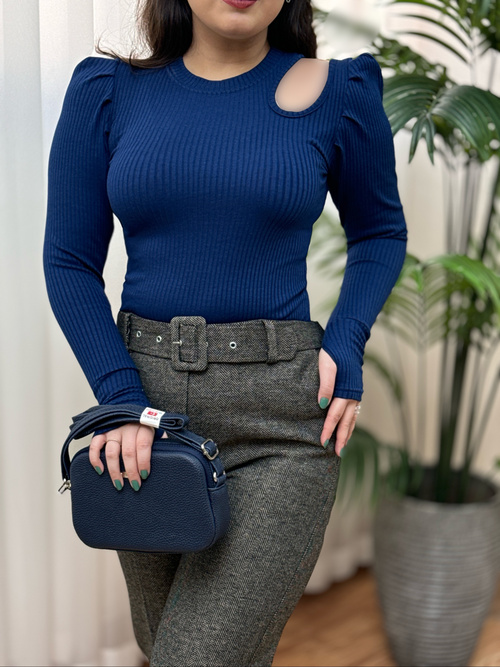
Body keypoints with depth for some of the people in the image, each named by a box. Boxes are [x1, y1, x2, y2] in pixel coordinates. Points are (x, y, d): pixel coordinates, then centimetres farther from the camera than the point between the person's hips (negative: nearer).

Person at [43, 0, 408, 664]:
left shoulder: (339, 94, 0)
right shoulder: (107, 91, 3)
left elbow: (380, 230, 14)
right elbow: (69, 261, 3)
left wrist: (347, 341, -4)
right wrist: (121, 397, -9)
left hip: (281, 416, -3)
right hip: (145, 405, 3)